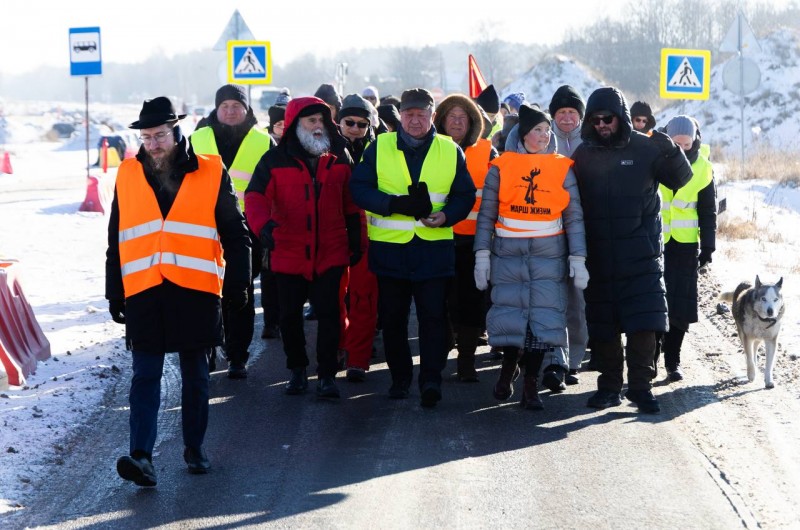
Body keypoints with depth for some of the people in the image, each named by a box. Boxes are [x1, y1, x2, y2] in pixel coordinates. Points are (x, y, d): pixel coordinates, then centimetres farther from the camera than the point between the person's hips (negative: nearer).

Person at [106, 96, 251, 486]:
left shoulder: (211, 174, 0)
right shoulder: (128, 175, 6)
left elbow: (235, 235, 6)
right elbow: (116, 241, 12)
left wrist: (236, 285, 1)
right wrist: (114, 295, 11)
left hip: (196, 292, -1)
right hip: (142, 293, 1)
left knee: (195, 377, 10)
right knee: (145, 376, -5)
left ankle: (194, 449, 23)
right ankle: (141, 456, -11)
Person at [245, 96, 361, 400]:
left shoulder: (339, 159, 4)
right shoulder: (275, 160, -4)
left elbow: (350, 205, 10)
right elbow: (255, 196, -16)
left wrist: (355, 243, 9)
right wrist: (263, 224, -35)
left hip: (330, 253, 0)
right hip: (288, 253, 0)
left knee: (328, 313, -4)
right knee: (290, 315, 10)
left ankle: (327, 375, 3)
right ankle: (297, 370, 27)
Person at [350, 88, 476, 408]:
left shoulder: (450, 151, 6)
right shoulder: (380, 147, 3)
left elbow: (465, 196, 7)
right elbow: (359, 189, -3)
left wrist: (446, 216, -14)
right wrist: (395, 205, -18)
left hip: (434, 247, -1)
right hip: (389, 247, 1)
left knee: (433, 315, -6)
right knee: (392, 317, 8)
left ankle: (431, 379, -4)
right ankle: (400, 378, 20)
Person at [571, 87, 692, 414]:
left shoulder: (645, 149, 0)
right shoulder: (584, 154, 6)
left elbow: (680, 179, -1)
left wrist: (671, 153, -20)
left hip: (640, 254, -2)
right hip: (598, 256, 2)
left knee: (643, 324, -6)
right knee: (602, 326, 7)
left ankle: (641, 386, 1)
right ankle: (609, 386, 17)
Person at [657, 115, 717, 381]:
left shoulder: (703, 169, 1)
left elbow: (708, 210, 7)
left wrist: (708, 246, 2)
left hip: (685, 244, 1)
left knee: (680, 307, 0)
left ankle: (672, 361, 11)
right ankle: (651, 357, 6)